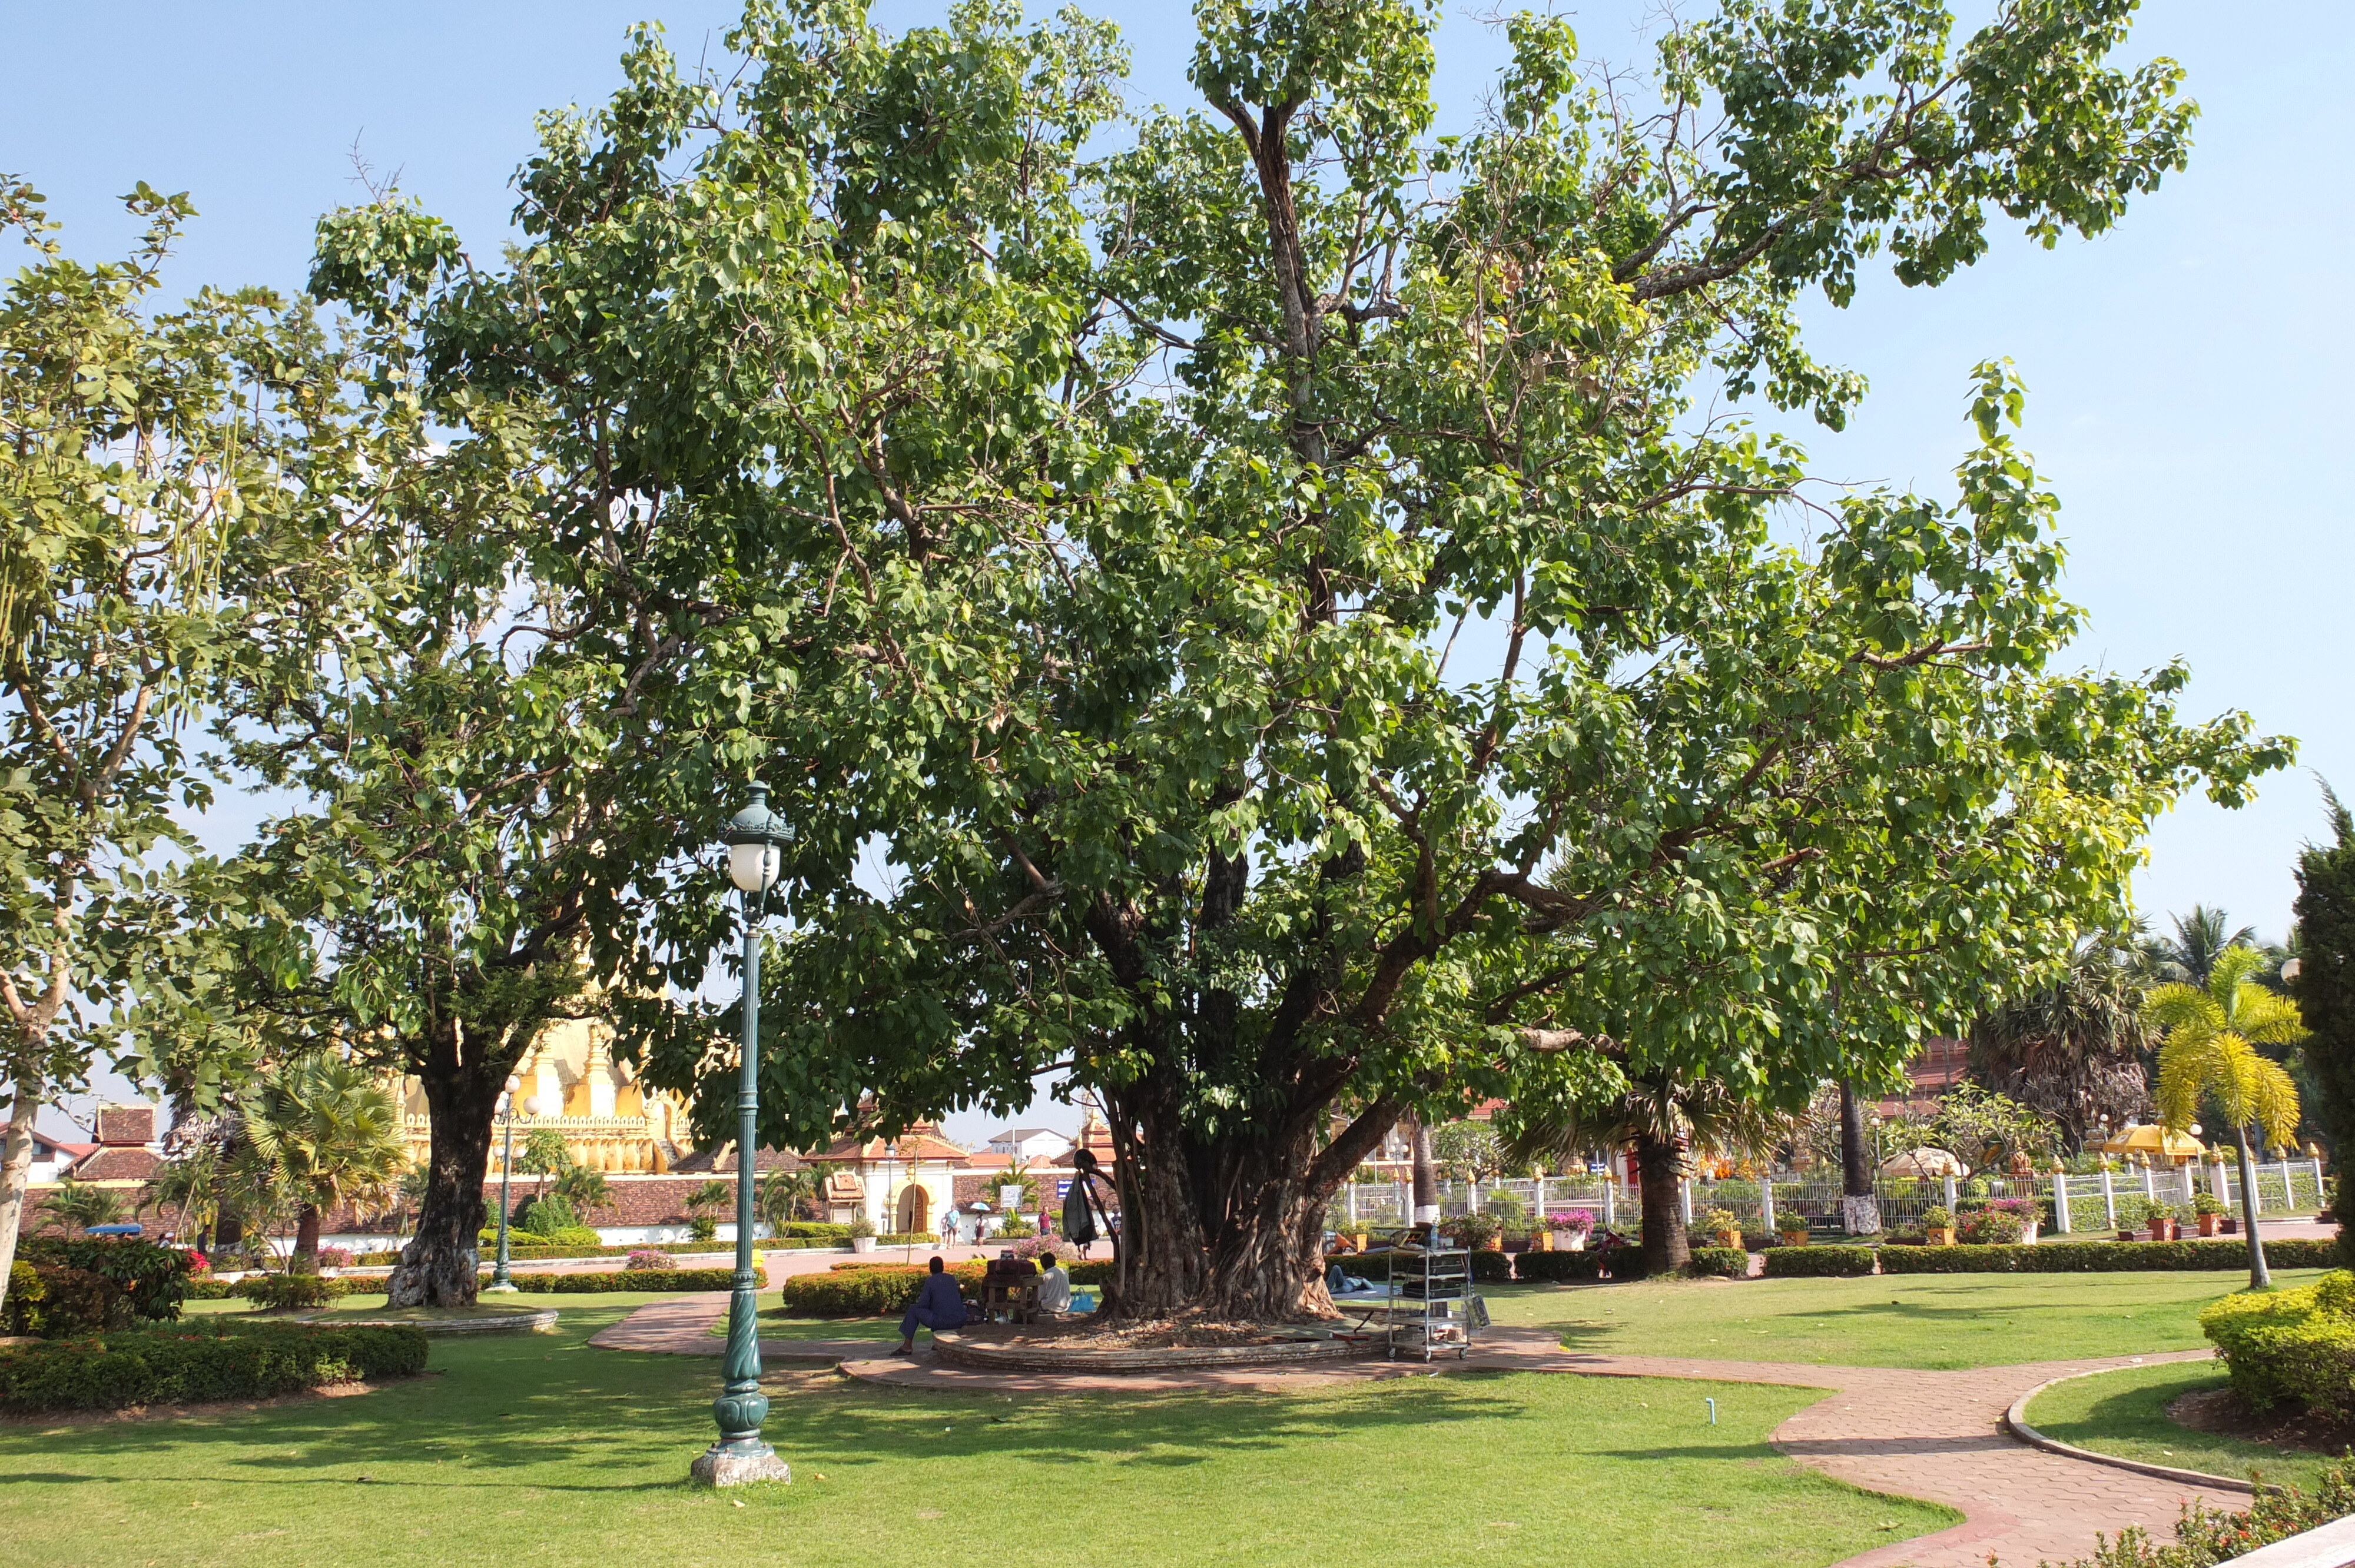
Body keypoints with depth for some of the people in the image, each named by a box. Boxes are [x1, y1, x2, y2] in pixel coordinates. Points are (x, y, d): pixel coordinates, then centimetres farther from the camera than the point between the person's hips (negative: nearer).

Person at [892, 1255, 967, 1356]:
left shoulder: (930, 1282, -3)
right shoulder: (952, 1278, 13)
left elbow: (923, 1305, -6)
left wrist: (919, 1300, 20)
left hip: (942, 1322, -6)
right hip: (960, 1322, 6)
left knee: (913, 1309, 11)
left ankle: (907, 1347, 13)